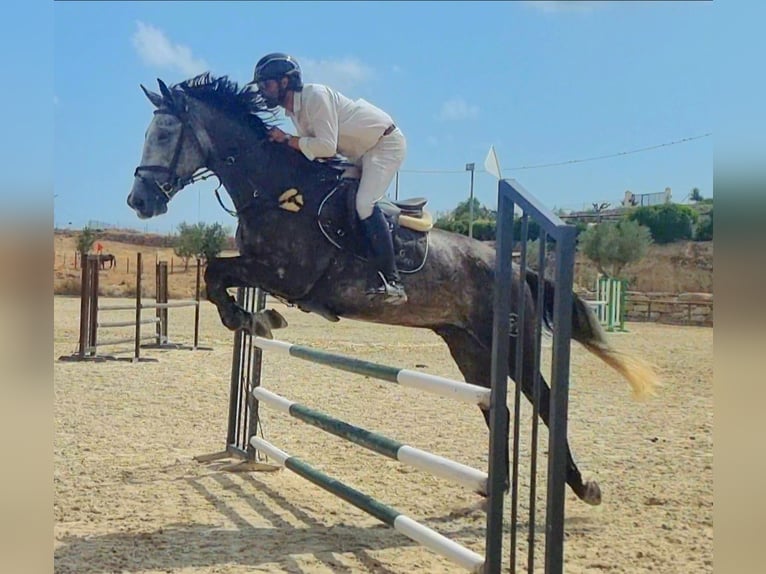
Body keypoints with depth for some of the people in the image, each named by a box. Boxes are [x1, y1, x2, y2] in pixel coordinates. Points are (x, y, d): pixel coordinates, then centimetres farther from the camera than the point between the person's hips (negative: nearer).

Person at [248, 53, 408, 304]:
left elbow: (327, 146, -31)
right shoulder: (293, 109, 3)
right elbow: (313, 148, 7)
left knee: (364, 203, -25)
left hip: (386, 143, -10)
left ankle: (392, 281, -23)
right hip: (361, 153, 10)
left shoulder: (315, 95, -25)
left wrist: (286, 140, -25)